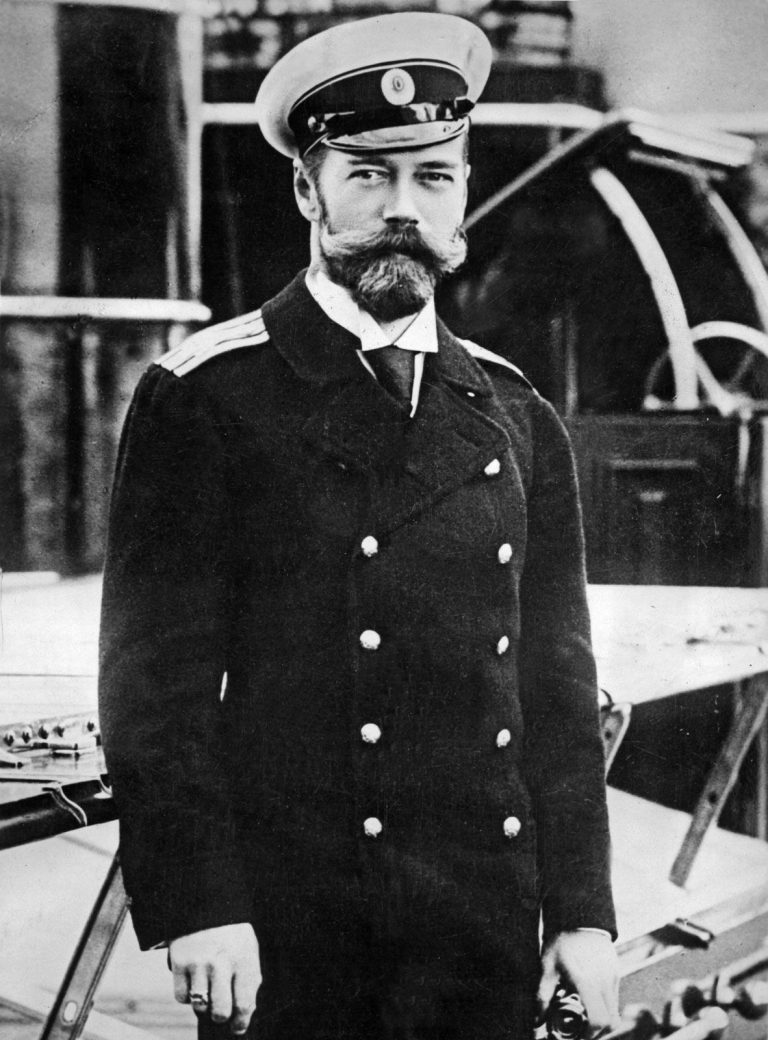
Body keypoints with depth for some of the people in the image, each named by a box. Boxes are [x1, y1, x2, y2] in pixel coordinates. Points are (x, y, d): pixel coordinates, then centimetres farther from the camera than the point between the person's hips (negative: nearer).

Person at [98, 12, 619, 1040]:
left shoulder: (518, 417, 10)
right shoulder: (203, 398, -3)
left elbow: (558, 684, 11)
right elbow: (155, 676, -7)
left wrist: (582, 910, 6)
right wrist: (196, 908, -14)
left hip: (488, 931, 4)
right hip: (283, 935, -3)